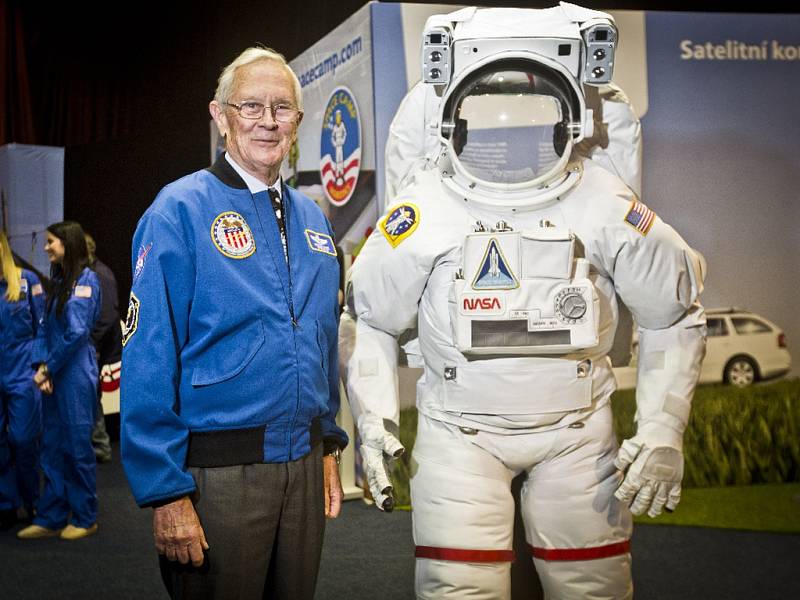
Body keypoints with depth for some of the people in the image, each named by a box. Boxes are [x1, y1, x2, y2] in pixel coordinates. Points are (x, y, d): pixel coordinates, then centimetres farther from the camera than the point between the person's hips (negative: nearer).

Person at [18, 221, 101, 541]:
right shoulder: (58, 280, 14)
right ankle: (50, 518, 17)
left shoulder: (85, 279, -10)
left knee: (77, 445, 0)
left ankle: (84, 519, 11)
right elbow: (47, 328, 12)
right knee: (52, 447, 10)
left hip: (76, 374, -8)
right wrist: (40, 365, -3)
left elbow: (77, 332, -15)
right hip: (54, 375, 8)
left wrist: (49, 368, -9)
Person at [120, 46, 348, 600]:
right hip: (216, 471, -6)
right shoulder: (180, 212, -10)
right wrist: (166, 492, -17)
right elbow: (149, 362, -14)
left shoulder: (311, 219, 10)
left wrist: (328, 445, 13)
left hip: (303, 464, 6)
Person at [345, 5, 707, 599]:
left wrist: (663, 430, -2)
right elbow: (372, 321, 4)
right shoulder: (423, 211, -10)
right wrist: (374, 421, -6)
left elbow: (674, 316, 4)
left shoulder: (605, 204, -9)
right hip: (460, 430, -1)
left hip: (577, 429, 1)